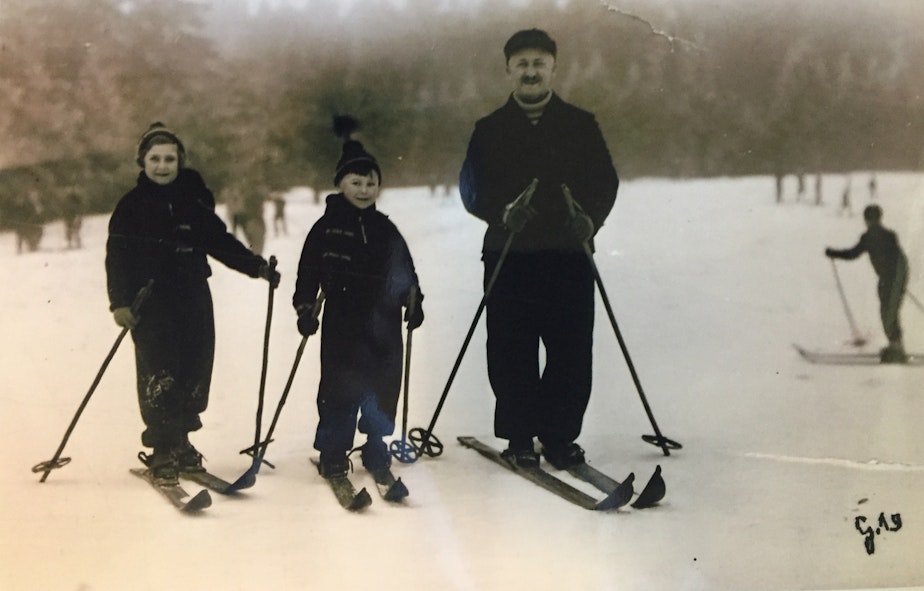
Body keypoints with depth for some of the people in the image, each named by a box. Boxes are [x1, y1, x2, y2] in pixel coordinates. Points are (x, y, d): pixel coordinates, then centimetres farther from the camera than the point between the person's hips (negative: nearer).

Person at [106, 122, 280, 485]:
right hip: (151, 303, -3)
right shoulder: (132, 206, 1)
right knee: (159, 376, -8)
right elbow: (118, 257, -2)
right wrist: (120, 302, -13)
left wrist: (257, 267, 5)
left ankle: (179, 441, 17)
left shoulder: (195, 202, 10)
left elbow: (221, 243, 16)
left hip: (194, 299, 3)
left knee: (194, 373, 2)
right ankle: (162, 453, -1)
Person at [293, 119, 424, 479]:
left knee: (383, 388, 6)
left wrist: (414, 303, 7)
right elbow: (308, 272, -2)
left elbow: (407, 272, 16)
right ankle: (332, 454, 11)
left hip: (383, 324, 3)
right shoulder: (327, 227, -1)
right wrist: (305, 308, -10)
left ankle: (376, 452, 21)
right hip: (343, 321, -3)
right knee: (341, 389, -2)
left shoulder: (386, 230, 9)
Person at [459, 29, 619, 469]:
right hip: (508, 256, 0)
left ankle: (559, 434, 12)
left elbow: (606, 181, 8)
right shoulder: (489, 130, 10)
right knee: (512, 353, -1)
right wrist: (503, 210, -15)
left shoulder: (580, 125, 10)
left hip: (570, 255, 0)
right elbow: (471, 188, 5)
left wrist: (590, 218, -12)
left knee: (572, 352, -2)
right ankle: (518, 437, 11)